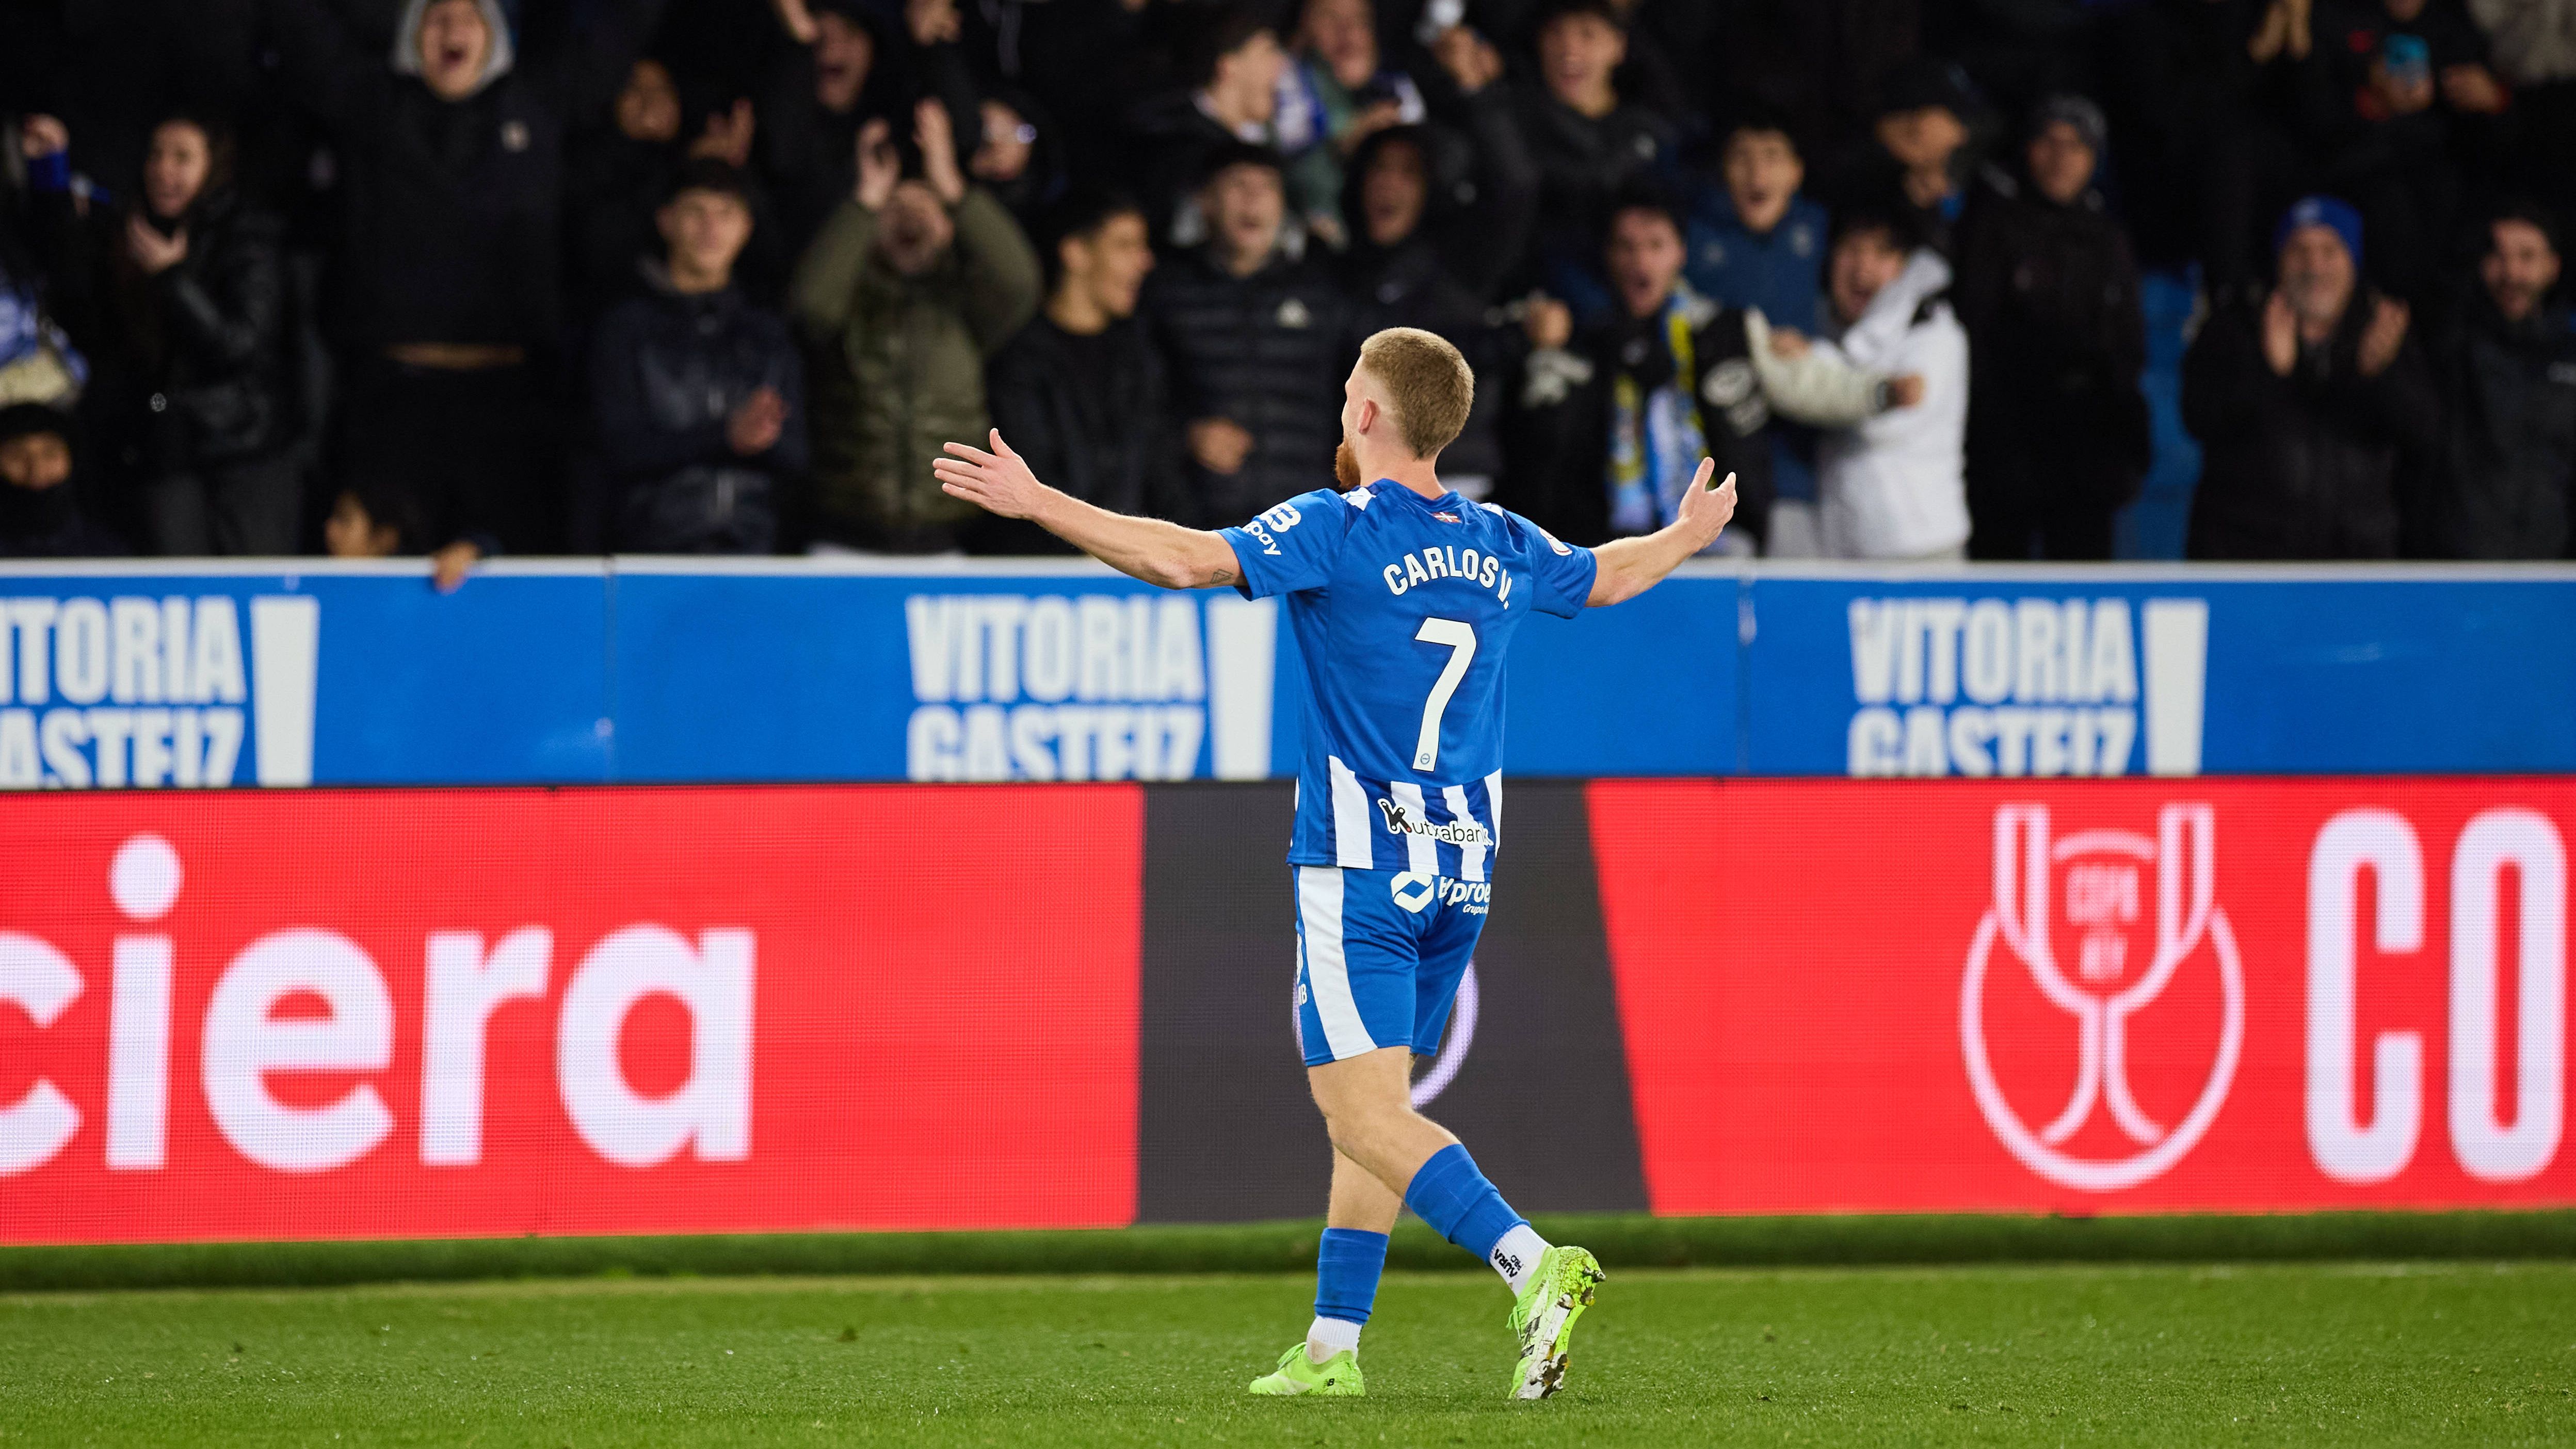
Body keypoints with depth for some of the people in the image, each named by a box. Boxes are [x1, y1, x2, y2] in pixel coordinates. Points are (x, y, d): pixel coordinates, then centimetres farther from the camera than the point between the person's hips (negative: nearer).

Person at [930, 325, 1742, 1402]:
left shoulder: (1339, 530, -10)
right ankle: (1332, 1347, 14)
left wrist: (1037, 503, -16)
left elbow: (1187, 560, -21)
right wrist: (1690, 535, 50)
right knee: (1371, 1111, 14)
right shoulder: (1503, 549, 9)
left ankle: (1533, 1264, -27)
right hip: (1460, 870, 7)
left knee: (1363, 1116, -10)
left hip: (1360, 869, -7)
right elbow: (1610, 577, 29)